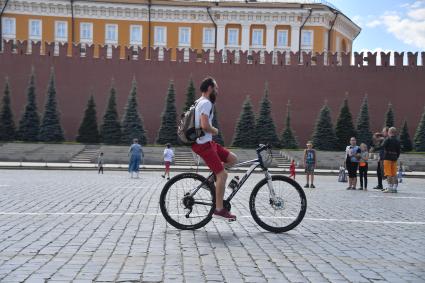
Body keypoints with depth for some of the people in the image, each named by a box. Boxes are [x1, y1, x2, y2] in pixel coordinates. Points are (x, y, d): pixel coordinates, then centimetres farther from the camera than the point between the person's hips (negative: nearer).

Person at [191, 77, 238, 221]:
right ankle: (219, 209, -6)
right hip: (203, 144, -10)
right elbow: (205, 126, -25)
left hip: (206, 142, 10)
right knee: (222, 174, -10)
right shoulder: (206, 103, -14)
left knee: (232, 159, 11)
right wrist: (215, 131, -7)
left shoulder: (199, 102, 19)